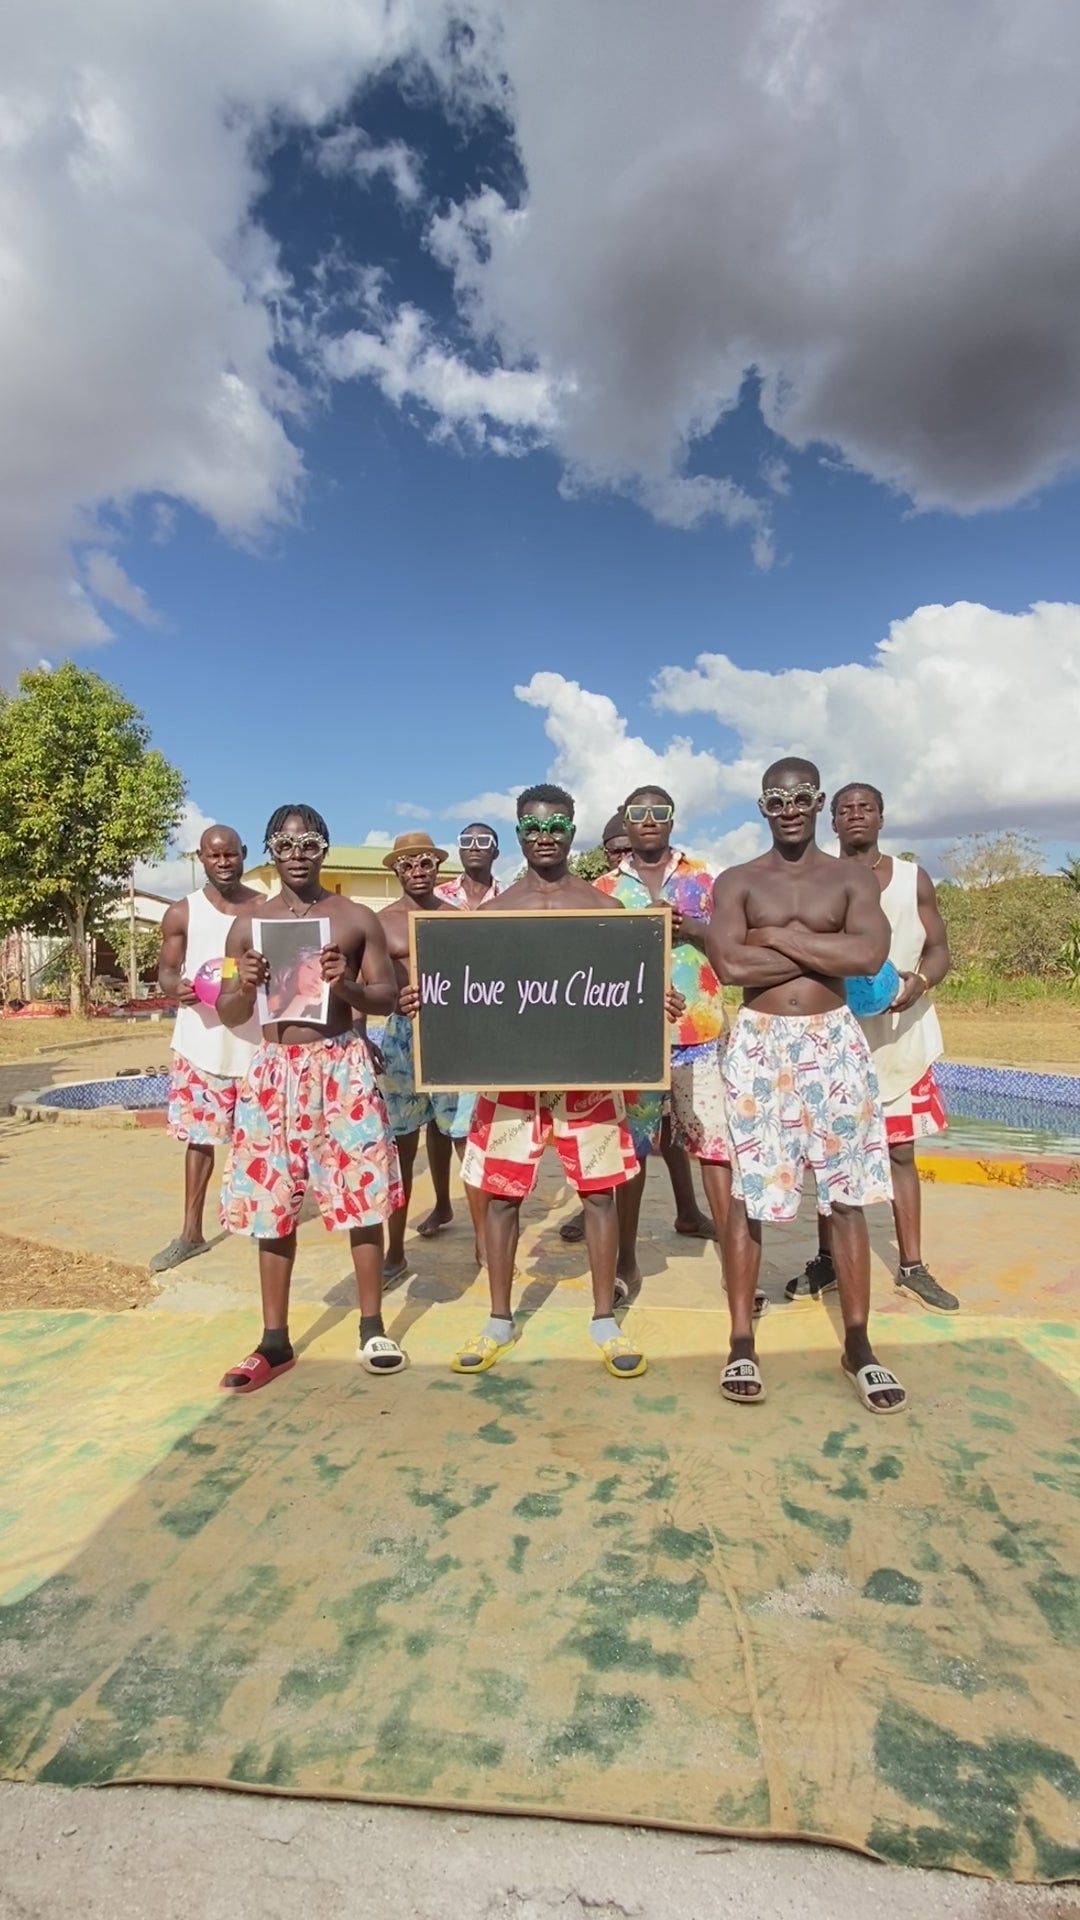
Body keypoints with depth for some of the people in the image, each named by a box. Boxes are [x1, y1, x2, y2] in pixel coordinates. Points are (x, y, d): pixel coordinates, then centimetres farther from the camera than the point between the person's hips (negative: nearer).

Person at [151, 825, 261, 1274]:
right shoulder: (182, 913, 1)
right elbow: (165, 970, 4)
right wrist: (176, 989, -19)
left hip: (256, 1042, 0)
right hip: (201, 1044, 0)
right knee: (199, 1136, 8)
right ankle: (192, 1233, 20)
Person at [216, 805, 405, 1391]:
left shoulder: (357, 918, 3)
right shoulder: (248, 922, 7)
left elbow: (389, 996, 3)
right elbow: (230, 1014, 8)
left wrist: (345, 985, -17)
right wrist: (244, 986, -14)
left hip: (344, 1066, -1)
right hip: (274, 1069, 2)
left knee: (362, 1196, 2)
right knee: (271, 1204, 7)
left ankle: (372, 1327, 20)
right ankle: (275, 1340, 21)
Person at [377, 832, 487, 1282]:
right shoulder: (381, 922, 2)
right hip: (401, 1034, 0)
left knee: (469, 1140, 2)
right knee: (400, 1146, 7)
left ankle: (483, 1241, 16)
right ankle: (395, 1250, 19)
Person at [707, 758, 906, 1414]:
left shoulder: (853, 878, 5)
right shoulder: (737, 883, 2)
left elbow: (870, 955, -14)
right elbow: (729, 964, -15)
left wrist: (777, 936, -12)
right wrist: (824, 952, -11)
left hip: (833, 1042, 1)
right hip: (758, 1044, -1)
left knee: (846, 1196, 8)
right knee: (748, 1195, 3)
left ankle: (858, 1346, 23)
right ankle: (742, 1344, 17)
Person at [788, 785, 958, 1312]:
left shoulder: (913, 878, 4)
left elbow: (939, 950, 3)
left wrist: (918, 982, -18)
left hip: (901, 1037, 1)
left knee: (901, 1152, 10)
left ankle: (912, 1267, 22)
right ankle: (827, 1259, 22)